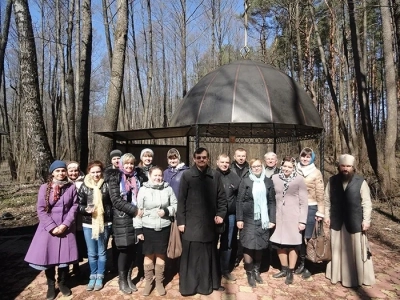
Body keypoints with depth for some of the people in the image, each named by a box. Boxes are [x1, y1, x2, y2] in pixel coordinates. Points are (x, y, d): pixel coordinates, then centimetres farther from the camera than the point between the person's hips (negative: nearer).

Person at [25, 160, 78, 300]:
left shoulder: (71, 187, -3)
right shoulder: (44, 188, -4)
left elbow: (74, 206, -3)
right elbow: (41, 209, -5)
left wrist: (65, 224, -12)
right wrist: (52, 227, -12)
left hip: (66, 228, 0)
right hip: (48, 228, 0)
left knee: (64, 255, 6)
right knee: (48, 255, 5)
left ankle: (62, 283, 28)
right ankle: (51, 285, 26)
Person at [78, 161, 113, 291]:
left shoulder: (106, 185, -6)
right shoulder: (84, 186, -2)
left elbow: (113, 203, 0)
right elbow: (79, 205, 0)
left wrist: (110, 216, -6)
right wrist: (86, 209, -20)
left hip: (104, 224, -1)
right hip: (88, 224, 1)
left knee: (102, 252, 12)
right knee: (91, 253, 12)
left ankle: (100, 277, 28)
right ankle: (93, 276, 31)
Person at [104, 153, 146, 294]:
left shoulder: (138, 177, 9)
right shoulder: (115, 177, -3)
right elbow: (116, 200, -12)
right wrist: (133, 209, -17)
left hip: (136, 217, 4)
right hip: (122, 218, -4)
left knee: (132, 248, 7)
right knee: (124, 248, 0)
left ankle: (127, 276, 26)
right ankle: (122, 279, 18)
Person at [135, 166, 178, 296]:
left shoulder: (168, 189, -3)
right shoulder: (143, 190, -6)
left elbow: (176, 205, 4)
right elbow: (138, 210, -4)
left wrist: (167, 211, -15)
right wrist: (138, 229, -5)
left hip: (164, 228, 1)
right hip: (147, 228, -1)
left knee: (161, 255, 12)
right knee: (148, 255, 11)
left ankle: (159, 282, 29)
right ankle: (148, 282, 29)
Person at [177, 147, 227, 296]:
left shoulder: (215, 175, 2)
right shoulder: (187, 175, -3)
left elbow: (221, 198, 7)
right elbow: (181, 200, -3)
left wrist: (221, 214, -5)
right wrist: (180, 221, -5)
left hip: (210, 223, 2)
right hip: (191, 223, -2)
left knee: (209, 254, 13)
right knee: (191, 255, 5)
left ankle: (210, 283, 30)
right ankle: (189, 285, 21)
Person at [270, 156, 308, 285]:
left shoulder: (299, 180, -8)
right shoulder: (275, 178, 0)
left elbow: (303, 202, -6)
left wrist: (302, 221, -10)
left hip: (293, 217, -3)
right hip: (279, 216, 3)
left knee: (292, 245, 7)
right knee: (279, 243, 12)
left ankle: (290, 272, 22)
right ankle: (284, 269, 31)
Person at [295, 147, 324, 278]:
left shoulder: (316, 173, -3)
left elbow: (320, 194, -2)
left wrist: (320, 212, -4)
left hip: (310, 208, -3)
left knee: (307, 237, 0)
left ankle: (306, 265, 15)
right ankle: (302, 264, 23)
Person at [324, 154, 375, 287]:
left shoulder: (361, 181, -6)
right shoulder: (332, 180, 1)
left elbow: (366, 203, -4)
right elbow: (327, 200, 6)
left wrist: (366, 220, -7)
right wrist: (327, 216, 4)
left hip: (355, 222, -2)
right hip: (337, 222, 2)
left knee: (356, 250, 7)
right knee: (337, 249, 14)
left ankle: (356, 277, 22)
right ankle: (337, 274, 29)